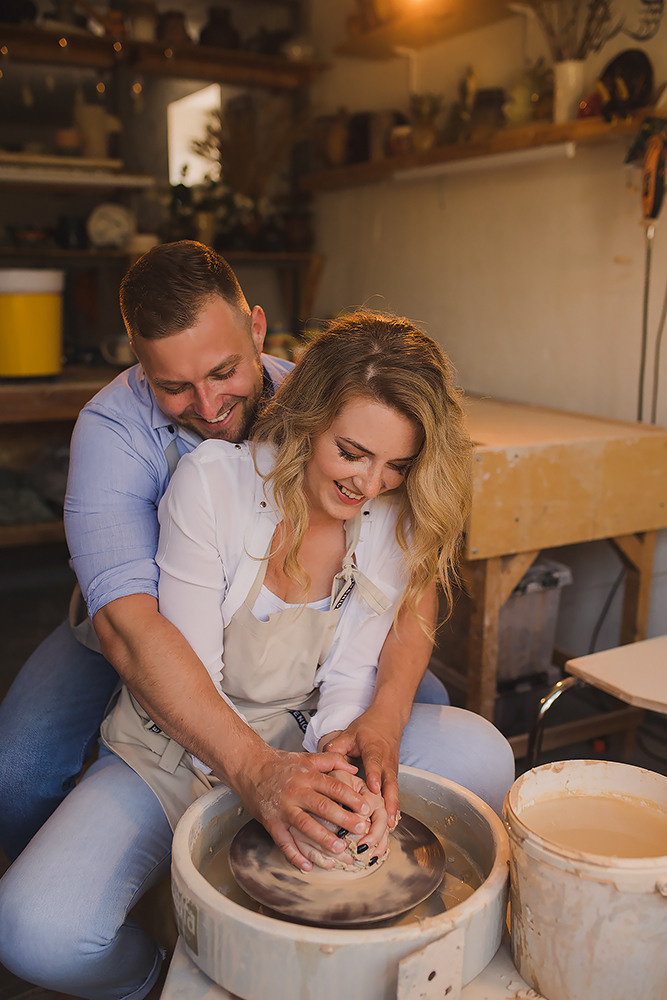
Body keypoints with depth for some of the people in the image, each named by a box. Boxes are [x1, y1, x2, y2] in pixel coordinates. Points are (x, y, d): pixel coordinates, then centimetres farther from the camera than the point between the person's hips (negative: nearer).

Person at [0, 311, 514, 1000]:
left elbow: (347, 684, -7)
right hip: (173, 755, -3)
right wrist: (259, 773, -35)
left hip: (298, 743, 3)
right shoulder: (213, 479, -20)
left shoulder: (393, 521, -8)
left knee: (478, 754, -19)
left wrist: (338, 773, -28)